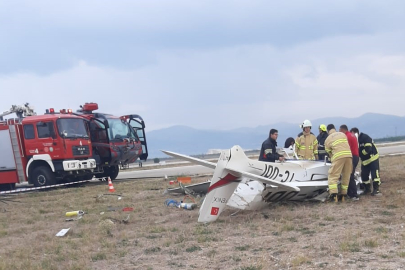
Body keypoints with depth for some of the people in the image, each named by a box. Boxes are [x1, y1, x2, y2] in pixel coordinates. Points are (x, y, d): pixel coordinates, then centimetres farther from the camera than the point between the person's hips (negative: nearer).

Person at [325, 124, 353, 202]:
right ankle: (343, 194, 14)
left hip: (338, 156, -4)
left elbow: (329, 152, 13)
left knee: (333, 176, -1)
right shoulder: (343, 134, 22)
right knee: (346, 176, 13)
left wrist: (332, 159, 28)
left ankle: (333, 193, -16)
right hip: (348, 154, 4)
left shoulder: (328, 139, 12)